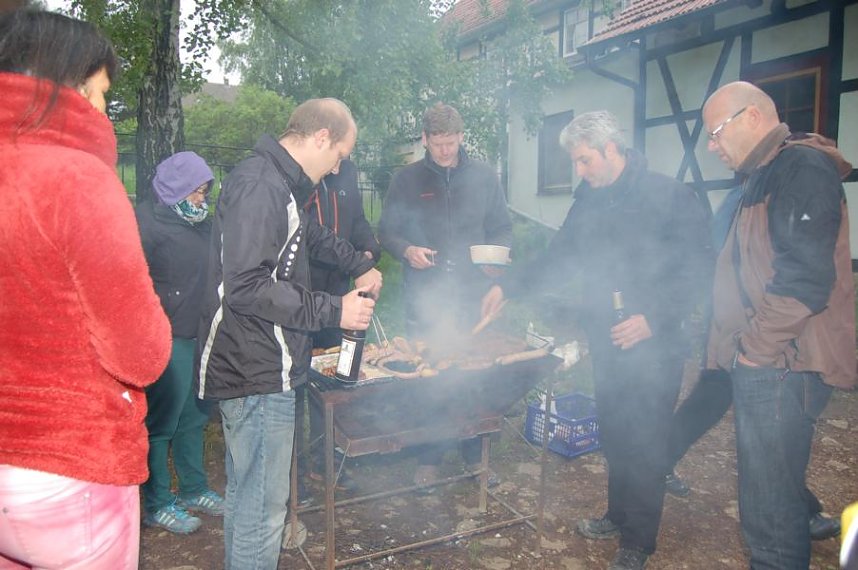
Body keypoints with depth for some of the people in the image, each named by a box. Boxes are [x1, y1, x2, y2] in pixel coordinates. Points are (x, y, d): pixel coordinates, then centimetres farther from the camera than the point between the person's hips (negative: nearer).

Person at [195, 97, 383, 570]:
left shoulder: (278, 183, 13)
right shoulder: (259, 186, -20)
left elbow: (313, 235, 32)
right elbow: (246, 288, -27)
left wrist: (361, 266, 20)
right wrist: (334, 310, -22)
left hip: (256, 369, 11)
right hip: (258, 375, -11)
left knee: (246, 495, 25)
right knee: (263, 508, 3)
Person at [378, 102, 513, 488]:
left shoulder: (484, 177, 7)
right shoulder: (407, 180, 3)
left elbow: (502, 229, 12)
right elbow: (386, 232, 6)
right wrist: (407, 250, -14)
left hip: (474, 295, 1)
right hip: (425, 297, -1)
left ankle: (474, 456, 27)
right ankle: (428, 460, 23)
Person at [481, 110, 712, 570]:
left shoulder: (669, 196, -11)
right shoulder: (589, 200, 8)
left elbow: (698, 269, -12)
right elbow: (558, 258, 14)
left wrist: (654, 318, -21)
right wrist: (508, 286, 5)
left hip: (652, 345, -6)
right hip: (605, 340, 6)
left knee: (644, 443, 3)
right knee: (613, 435, 17)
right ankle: (619, 515, 37)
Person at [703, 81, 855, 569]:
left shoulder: (801, 168, -12)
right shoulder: (766, 175, 19)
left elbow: (805, 279, -23)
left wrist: (755, 346, -15)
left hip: (780, 365, -10)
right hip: (763, 363, 10)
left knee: (770, 506, -2)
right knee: (772, 491, 19)